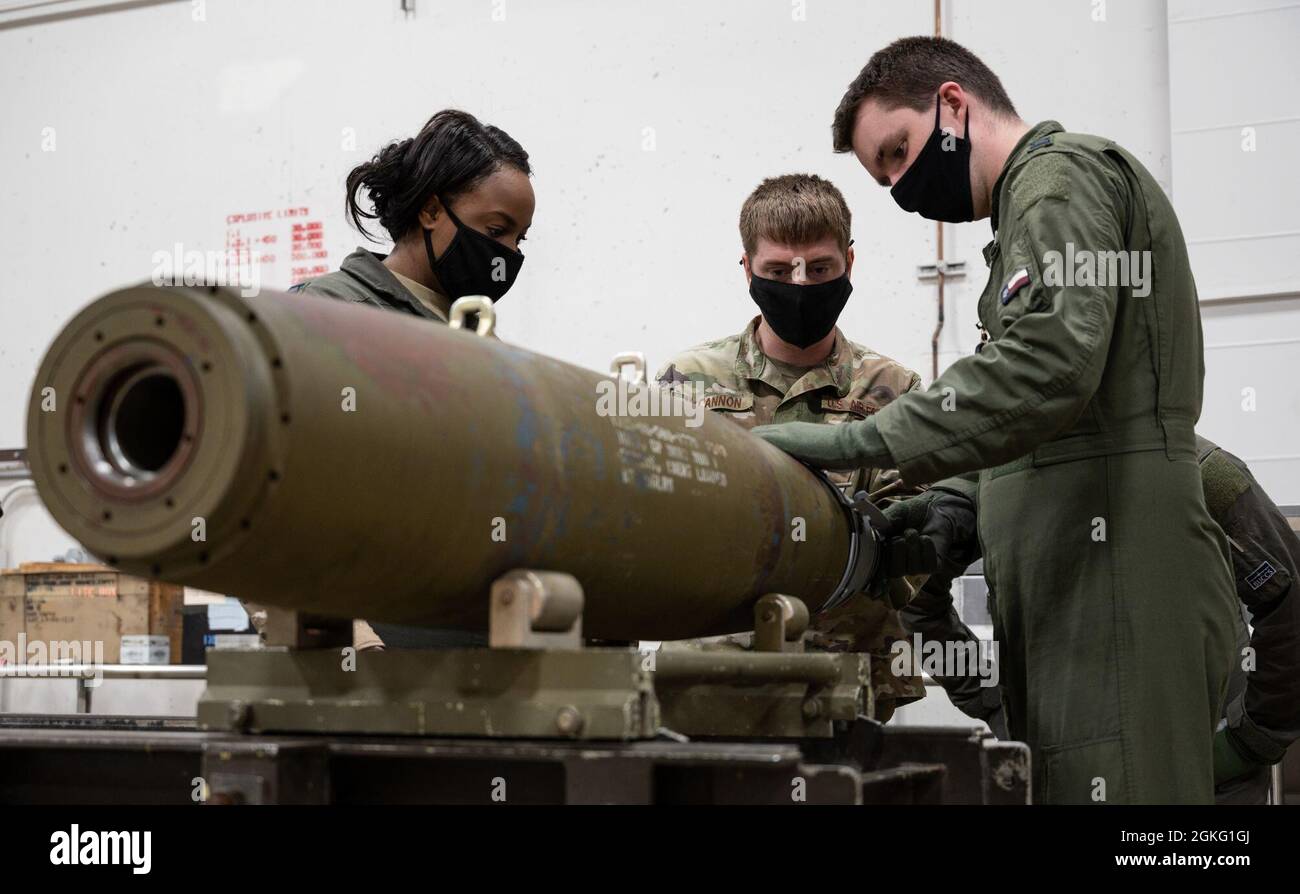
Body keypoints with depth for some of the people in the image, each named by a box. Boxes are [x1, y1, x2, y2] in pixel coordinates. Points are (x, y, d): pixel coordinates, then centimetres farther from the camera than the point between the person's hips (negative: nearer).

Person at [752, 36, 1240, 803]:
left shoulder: (1062, 174, -1)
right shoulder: (1042, 201, 28)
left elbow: (1050, 363, -20)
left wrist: (861, 441, -19)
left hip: (1115, 585, -9)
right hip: (1081, 596, 9)